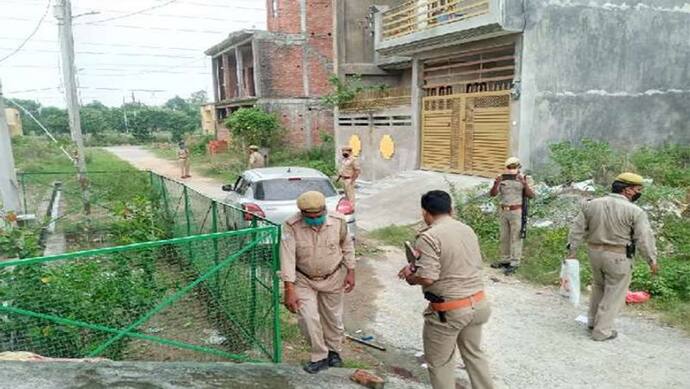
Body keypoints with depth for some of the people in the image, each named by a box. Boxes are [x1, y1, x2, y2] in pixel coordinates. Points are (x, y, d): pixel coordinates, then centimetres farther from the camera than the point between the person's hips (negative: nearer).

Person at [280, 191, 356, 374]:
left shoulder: (338, 221, -20)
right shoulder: (291, 226, -26)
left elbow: (347, 245, -2)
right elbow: (287, 257, -28)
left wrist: (350, 272, -1)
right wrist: (289, 290, -31)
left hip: (333, 278, 1)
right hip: (304, 280, -1)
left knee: (333, 318, 14)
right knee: (308, 318, -9)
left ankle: (333, 350, 41)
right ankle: (320, 356, 15)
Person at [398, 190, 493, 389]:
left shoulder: (428, 237, -18)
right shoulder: (468, 230, 7)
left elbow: (427, 278, -24)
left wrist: (409, 276, -2)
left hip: (448, 311, -7)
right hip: (478, 303, 7)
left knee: (440, 362, 12)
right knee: (473, 353, 26)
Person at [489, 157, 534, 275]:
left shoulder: (522, 179, -8)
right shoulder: (502, 178, 1)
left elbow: (531, 195, -16)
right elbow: (492, 194, -8)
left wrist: (525, 184, -32)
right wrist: (495, 184, -28)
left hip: (517, 212, -5)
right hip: (503, 212, 5)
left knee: (515, 238, -2)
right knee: (504, 237, 13)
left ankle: (514, 264, 1)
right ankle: (505, 260, 25)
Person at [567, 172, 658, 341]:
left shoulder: (591, 204, 3)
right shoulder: (634, 211, -12)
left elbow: (577, 229, 5)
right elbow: (645, 238, -11)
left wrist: (572, 251, 10)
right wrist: (652, 260, -1)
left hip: (594, 252, 5)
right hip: (618, 257, -5)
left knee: (598, 286, 23)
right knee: (614, 293, 8)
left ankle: (592, 321, 33)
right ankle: (602, 331, 13)